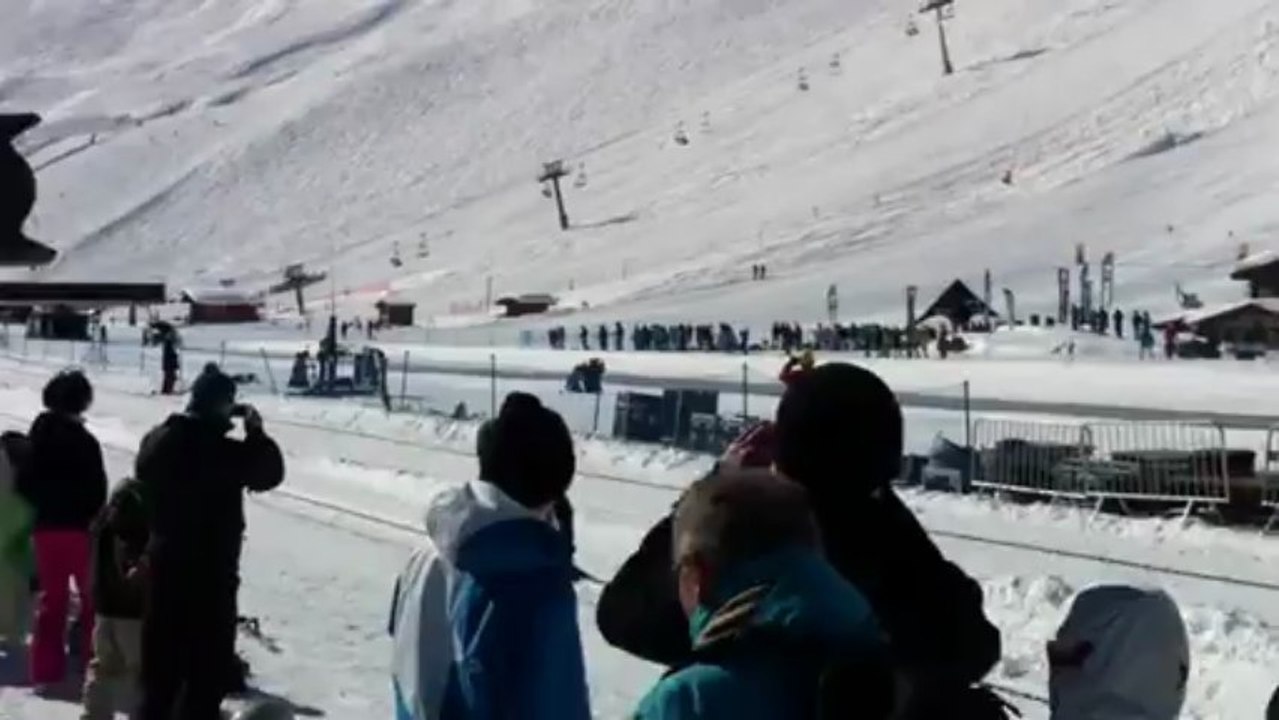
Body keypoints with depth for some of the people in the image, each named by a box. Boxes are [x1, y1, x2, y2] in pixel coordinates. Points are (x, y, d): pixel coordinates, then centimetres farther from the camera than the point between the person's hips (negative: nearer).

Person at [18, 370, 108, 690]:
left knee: (51, 598, 14)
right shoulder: (84, 441, -18)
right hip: (80, 528, -5)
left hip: (46, 528, 5)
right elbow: (97, 491, -15)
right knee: (93, 597, 10)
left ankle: (46, 669, 14)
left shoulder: (37, 435, 0)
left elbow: (24, 484, 5)